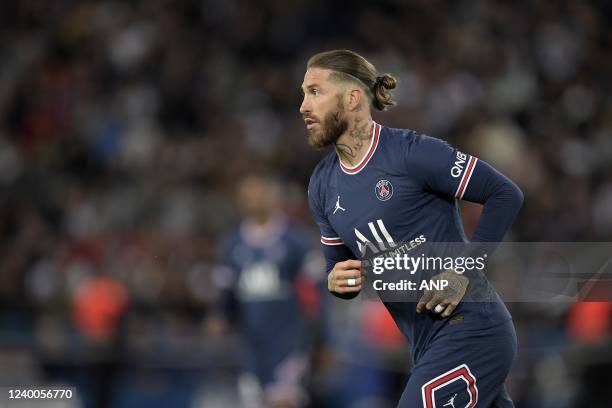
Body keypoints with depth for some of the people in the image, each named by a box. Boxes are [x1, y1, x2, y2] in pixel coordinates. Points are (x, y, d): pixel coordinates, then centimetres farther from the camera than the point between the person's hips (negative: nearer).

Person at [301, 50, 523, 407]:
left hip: (469, 333, -7)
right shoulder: (322, 184, 9)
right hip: (428, 346, 8)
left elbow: (506, 194, -11)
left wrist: (464, 271, -15)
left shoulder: (413, 153, -13)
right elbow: (339, 264, 19)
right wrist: (336, 281, -5)